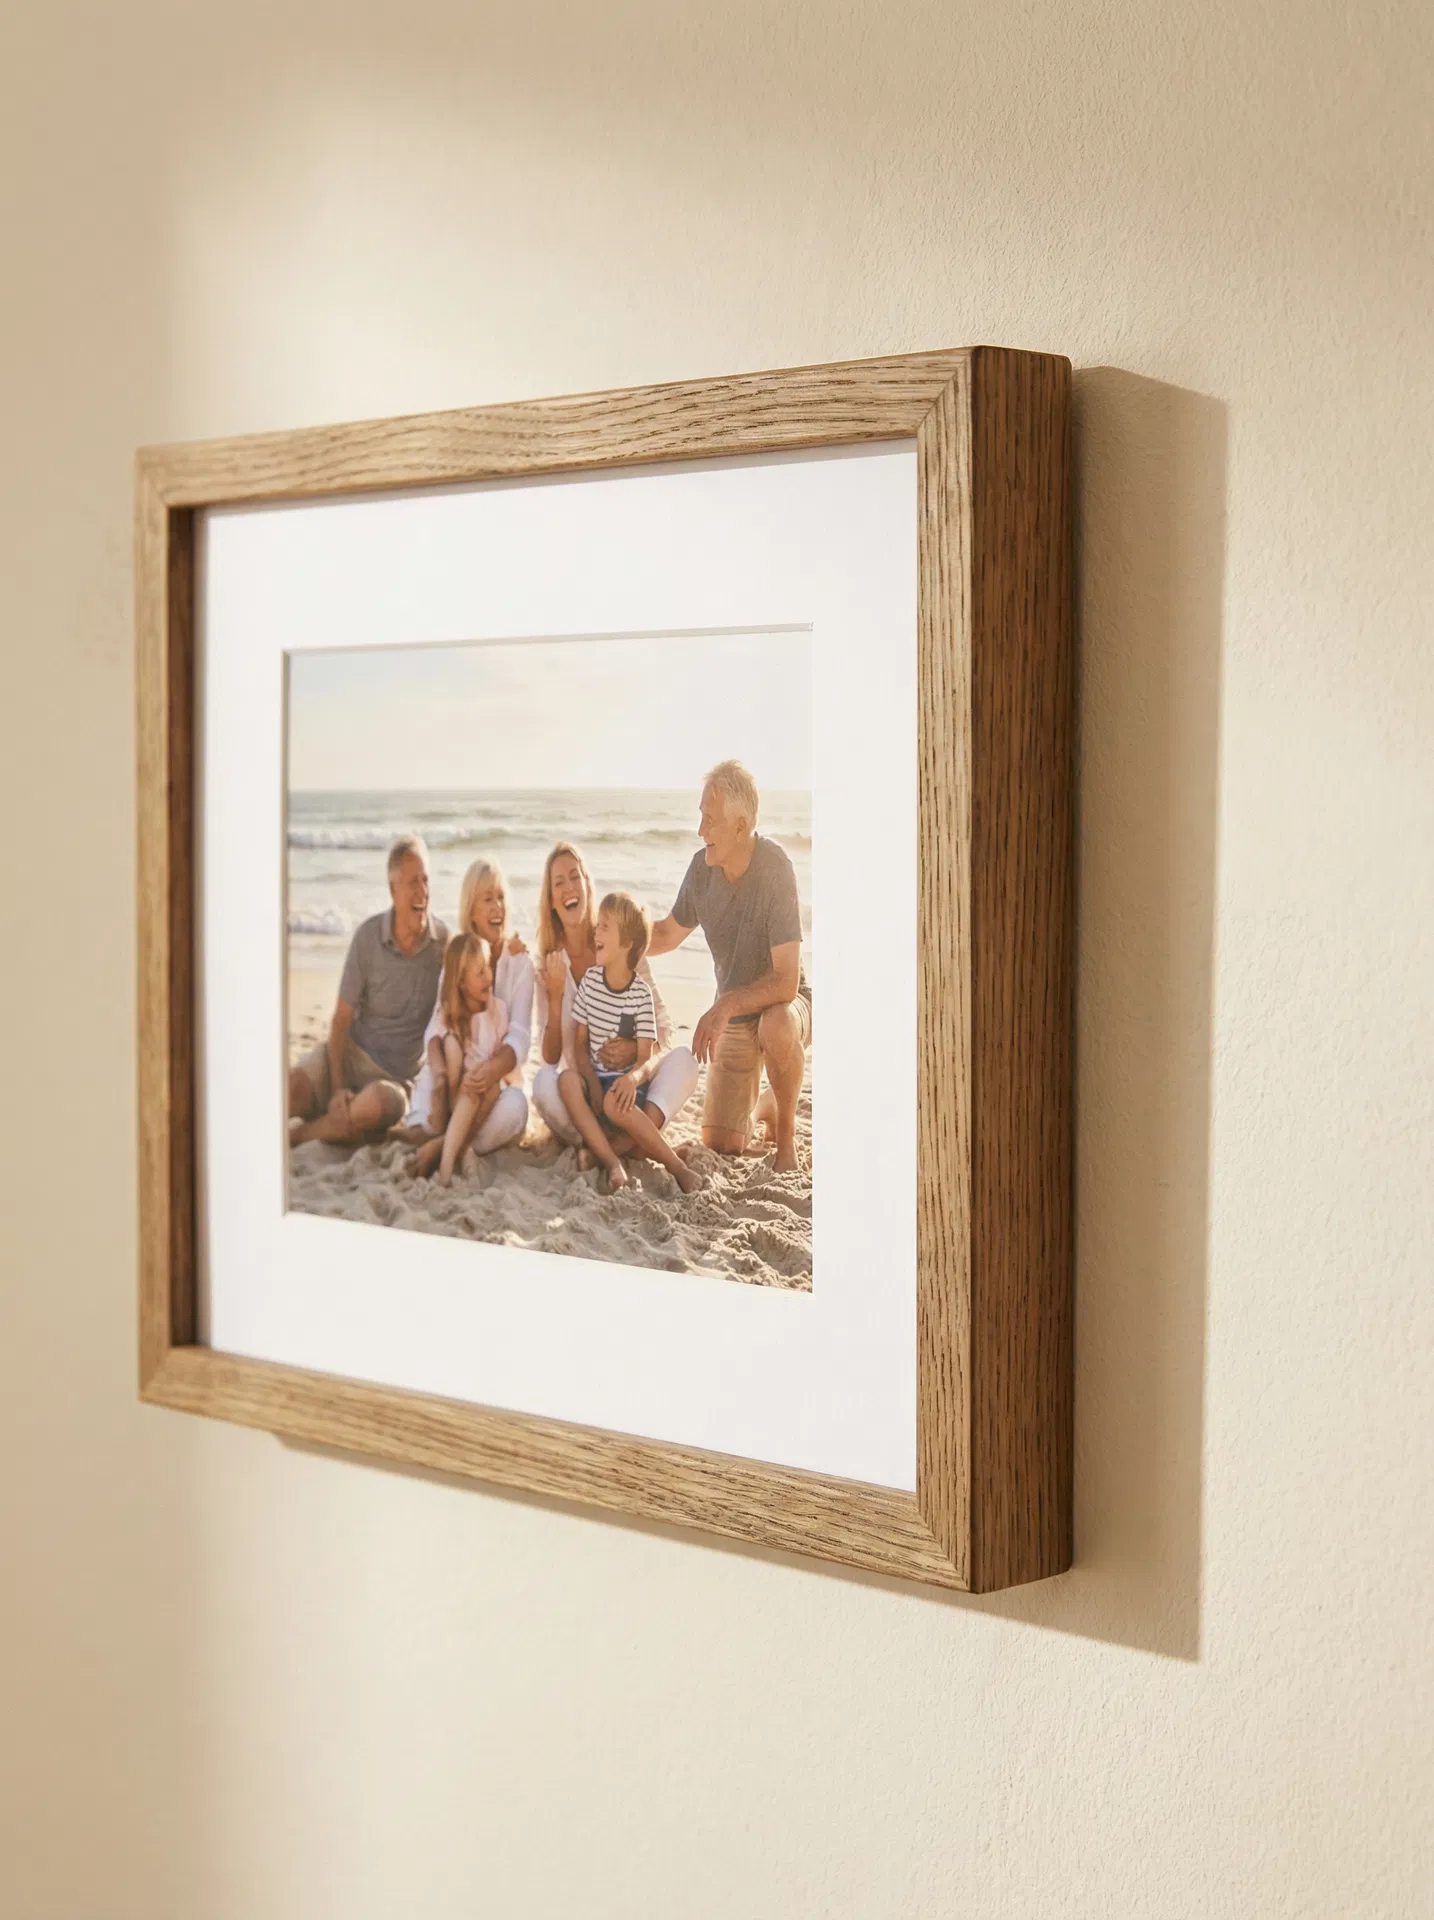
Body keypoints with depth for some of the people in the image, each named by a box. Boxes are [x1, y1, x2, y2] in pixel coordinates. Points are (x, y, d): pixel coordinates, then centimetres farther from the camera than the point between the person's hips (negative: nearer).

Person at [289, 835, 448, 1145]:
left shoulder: (444, 942, -5)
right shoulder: (368, 937, -7)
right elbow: (341, 1018, -4)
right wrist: (337, 1089, -15)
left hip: (399, 1076, 1)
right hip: (353, 1053, -1)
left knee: (376, 1103, -35)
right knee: (286, 1090, -30)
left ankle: (296, 1135, -13)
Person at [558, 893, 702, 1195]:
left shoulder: (641, 994, -7)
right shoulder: (590, 980, 4)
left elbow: (646, 1057, -8)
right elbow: (581, 1043, 5)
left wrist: (632, 1077, -32)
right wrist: (592, 1083, -12)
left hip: (625, 1083, -4)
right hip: (596, 1078, 4)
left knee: (614, 1103, -37)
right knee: (567, 1079, -30)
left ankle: (678, 1167, -28)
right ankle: (613, 1163, -35)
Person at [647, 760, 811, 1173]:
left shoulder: (774, 869, -27)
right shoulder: (702, 867, -10)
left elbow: (785, 982, -30)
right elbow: (667, 935, 10)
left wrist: (727, 1005, -41)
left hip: (781, 1003, -4)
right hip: (732, 1019, 4)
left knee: (776, 1028, -41)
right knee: (720, 1145, -6)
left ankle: (787, 1129, -12)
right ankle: (762, 1106, 31)